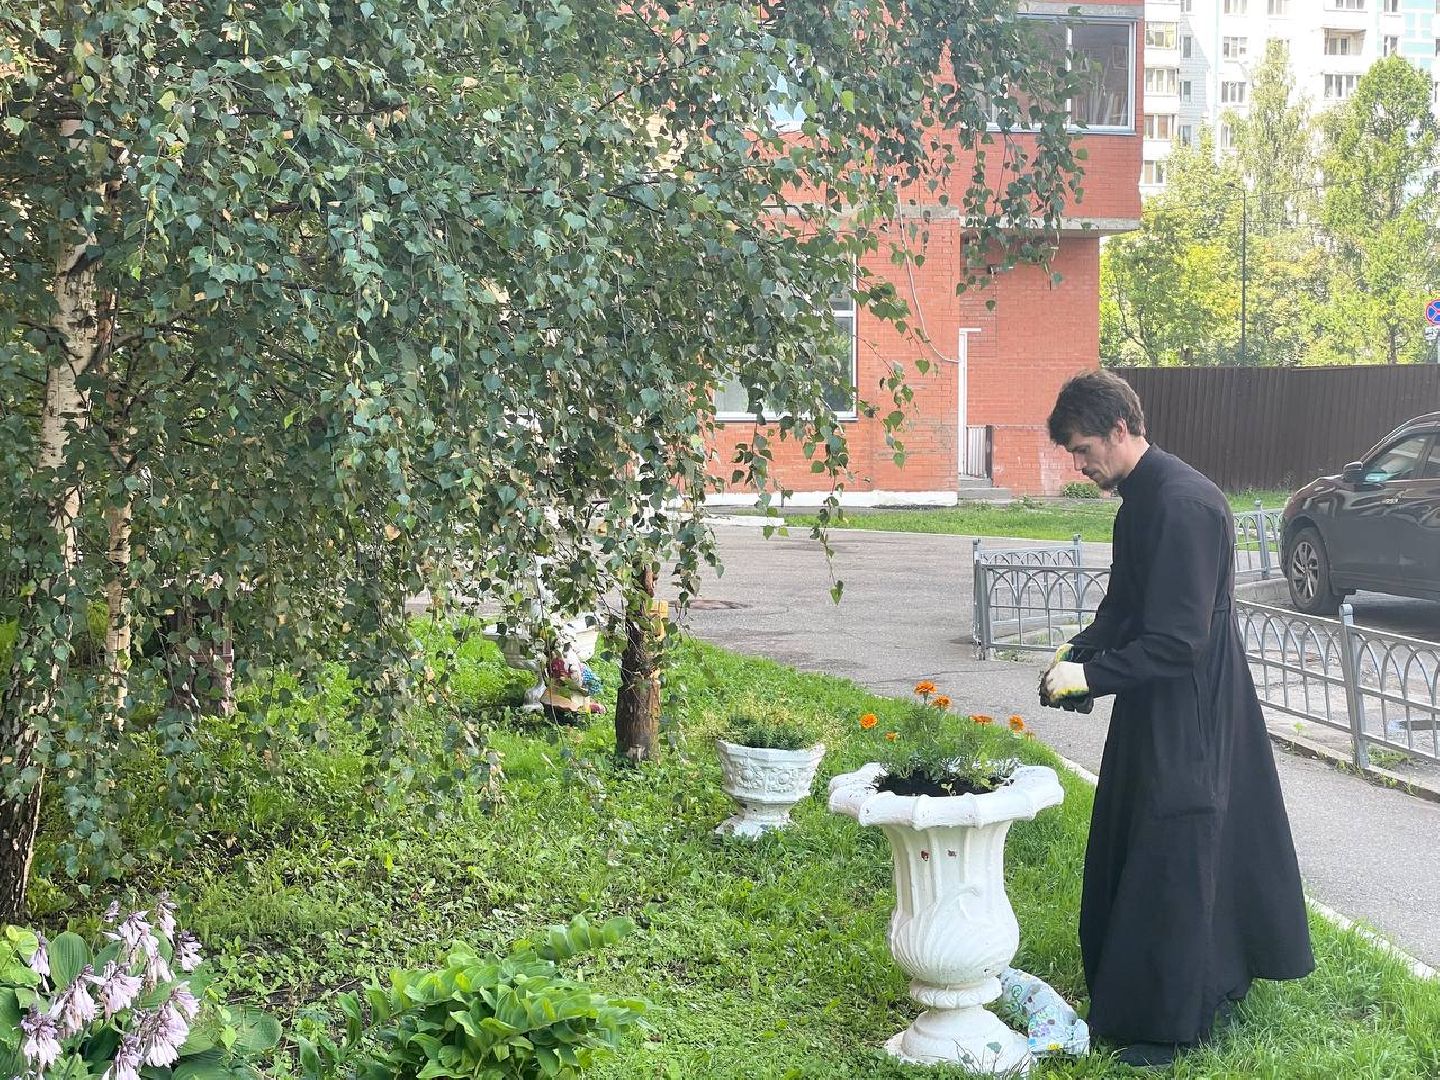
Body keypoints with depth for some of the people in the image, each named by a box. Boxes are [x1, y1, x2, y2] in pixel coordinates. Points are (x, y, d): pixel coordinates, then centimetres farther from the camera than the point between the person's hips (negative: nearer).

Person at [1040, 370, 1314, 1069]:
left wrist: (1091, 675, -19)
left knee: (1171, 860, 0)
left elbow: (1177, 641, -25)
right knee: (1128, 847, 18)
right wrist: (1077, 649, 2)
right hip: (1158, 707, 10)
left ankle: (1165, 1023, 13)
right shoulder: (1141, 497, 8)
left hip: (1187, 715, -10)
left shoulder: (1182, 505, -24)